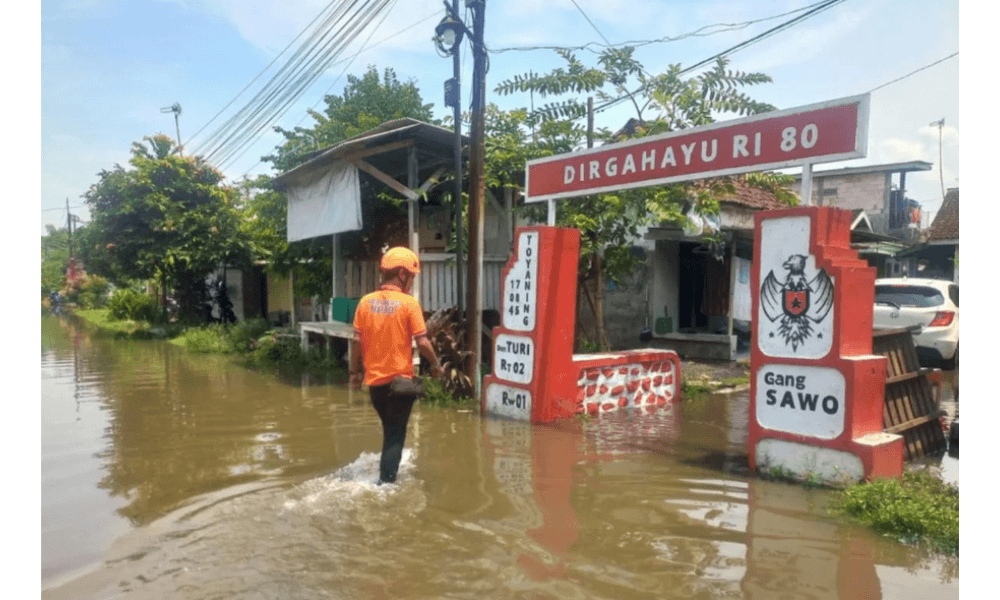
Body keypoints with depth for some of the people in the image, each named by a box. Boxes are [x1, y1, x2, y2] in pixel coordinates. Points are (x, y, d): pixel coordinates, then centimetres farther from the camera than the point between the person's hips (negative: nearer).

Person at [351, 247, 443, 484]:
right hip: (400, 379, -5)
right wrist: (436, 364, 2)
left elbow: (357, 342, 0)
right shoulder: (409, 303, -12)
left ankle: (386, 475, 36)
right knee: (395, 435, 8)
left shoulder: (366, 302, -1)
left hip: (374, 380, 5)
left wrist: (355, 372, 11)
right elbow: (422, 342, -13)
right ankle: (386, 481, 6)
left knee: (390, 430, 24)